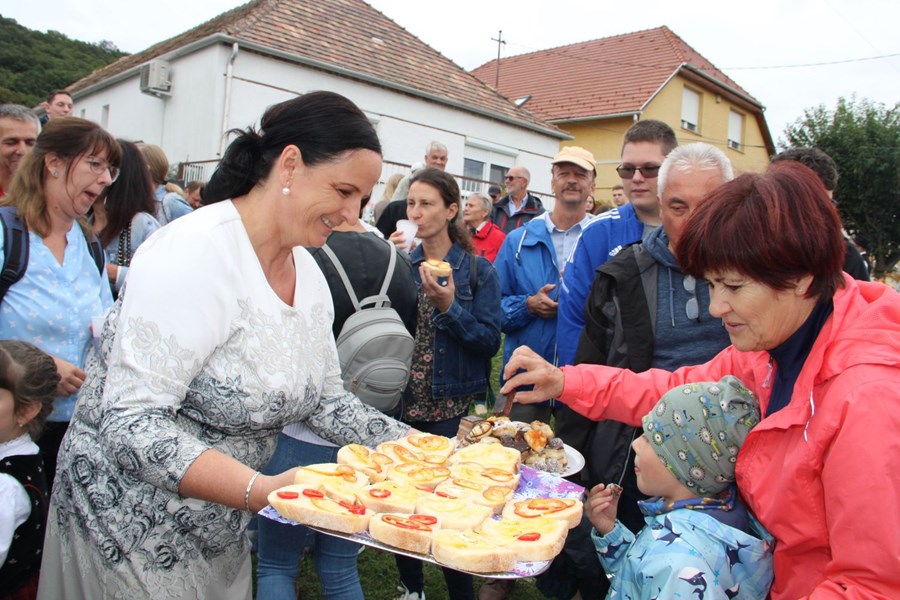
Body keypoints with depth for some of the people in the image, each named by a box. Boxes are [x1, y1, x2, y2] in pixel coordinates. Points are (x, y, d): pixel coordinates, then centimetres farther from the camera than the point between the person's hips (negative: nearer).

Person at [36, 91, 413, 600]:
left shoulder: (307, 271, 0)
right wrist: (260, 490, -38)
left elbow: (327, 399, 6)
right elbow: (131, 421, -29)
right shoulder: (194, 252, -24)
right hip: (132, 530, -7)